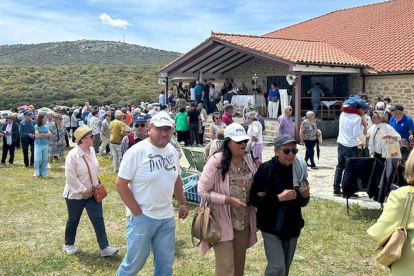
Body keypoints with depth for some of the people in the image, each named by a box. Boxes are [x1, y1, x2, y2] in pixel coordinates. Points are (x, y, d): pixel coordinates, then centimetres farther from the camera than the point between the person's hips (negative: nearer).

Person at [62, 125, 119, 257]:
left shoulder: (91, 150, 0)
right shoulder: (73, 155, -22)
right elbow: (71, 177, -22)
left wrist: (96, 185, 9)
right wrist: (83, 191, -18)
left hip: (92, 192, 6)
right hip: (76, 194, -6)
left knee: (98, 220, 1)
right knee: (73, 220, 13)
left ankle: (105, 247, 3)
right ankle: (68, 244, 34)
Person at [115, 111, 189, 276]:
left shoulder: (172, 151, 4)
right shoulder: (136, 151, -15)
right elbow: (121, 184, -15)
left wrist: (182, 204, 16)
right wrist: (137, 212, -15)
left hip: (167, 218, 6)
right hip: (142, 218, -5)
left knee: (165, 261, 15)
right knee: (135, 261, 7)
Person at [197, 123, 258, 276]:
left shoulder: (248, 159, 1)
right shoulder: (216, 161, -18)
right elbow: (202, 191, -16)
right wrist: (229, 200, -23)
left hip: (244, 222, 6)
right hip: (222, 222, -6)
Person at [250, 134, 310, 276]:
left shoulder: (299, 170, 0)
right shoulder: (266, 169, -15)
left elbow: (302, 203, 10)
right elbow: (254, 199, -16)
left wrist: (305, 196, -12)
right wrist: (279, 197, -23)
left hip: (292, 226, 5)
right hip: (271, 226, -5)